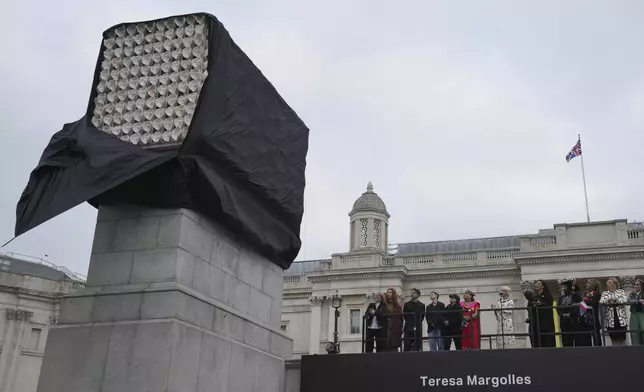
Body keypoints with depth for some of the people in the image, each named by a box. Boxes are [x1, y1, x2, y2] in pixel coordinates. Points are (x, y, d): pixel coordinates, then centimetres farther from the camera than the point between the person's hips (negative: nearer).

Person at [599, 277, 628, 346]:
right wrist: (608, 299, -21)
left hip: (621, 319, -1)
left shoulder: (621, 291, 7)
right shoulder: (605, 293, 9)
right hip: (610, 320, 1)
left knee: (622, 339, 3)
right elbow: (601, 302, -7)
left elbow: (625, 300, -10)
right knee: (614, 339, 4)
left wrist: (616, 300, -15)